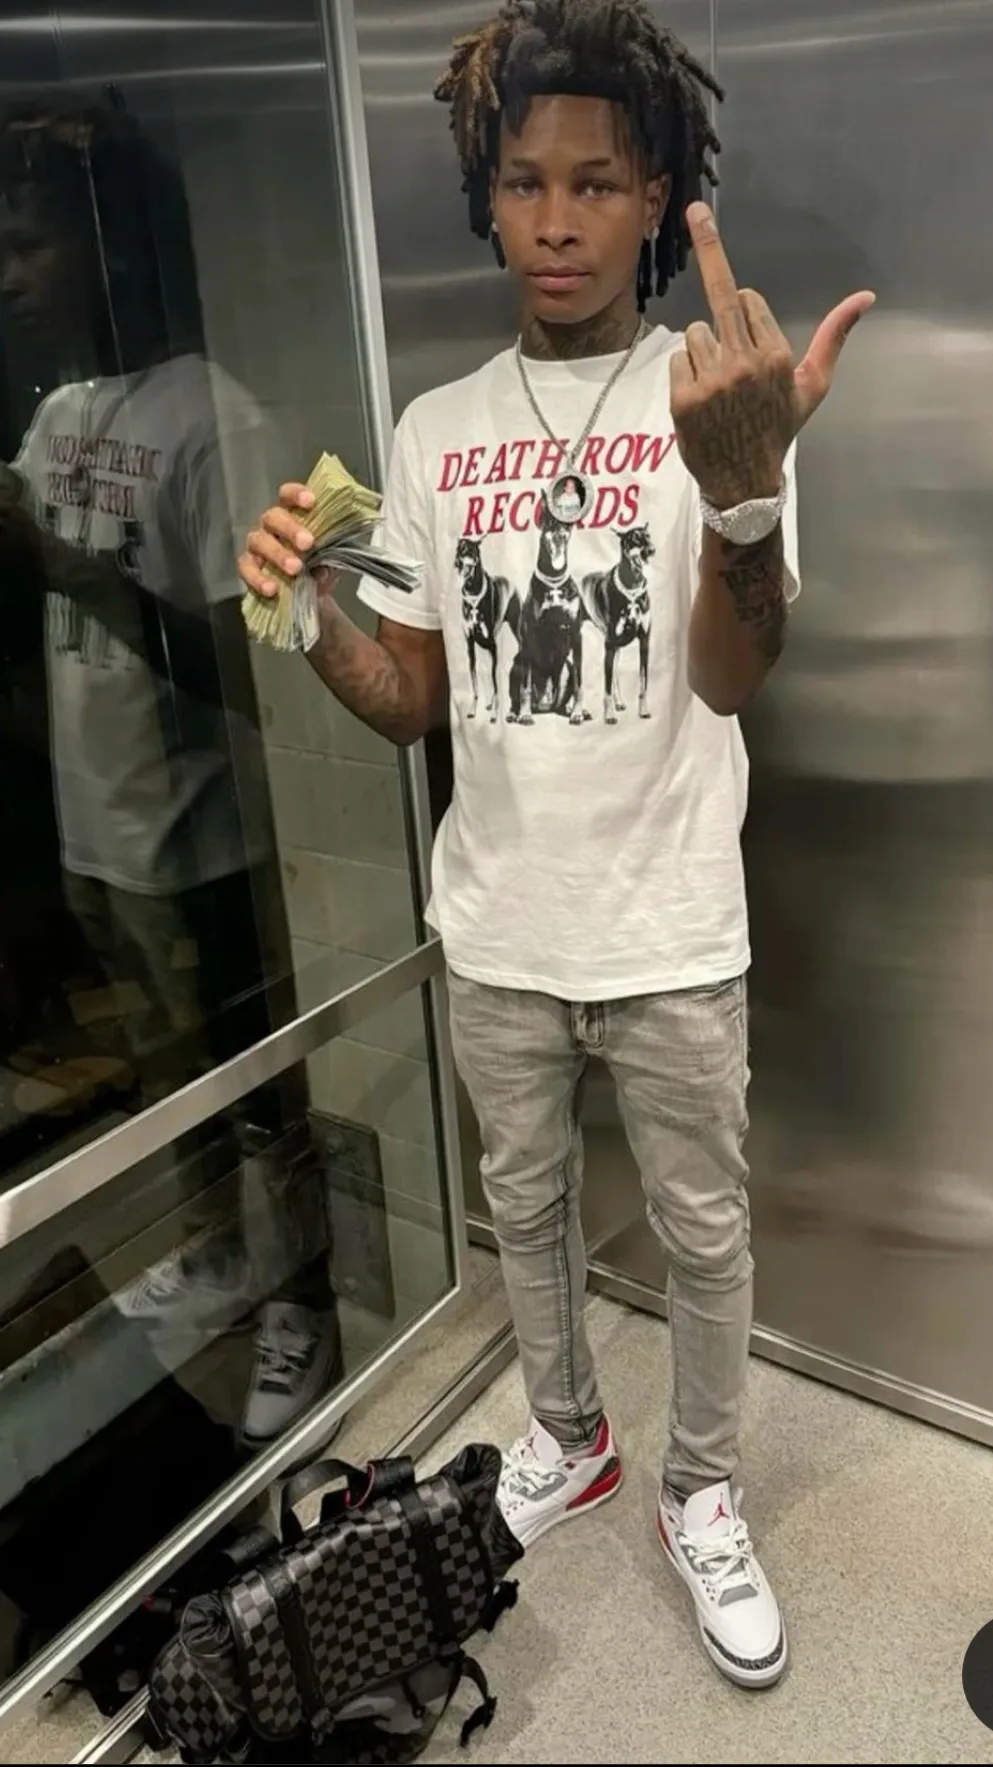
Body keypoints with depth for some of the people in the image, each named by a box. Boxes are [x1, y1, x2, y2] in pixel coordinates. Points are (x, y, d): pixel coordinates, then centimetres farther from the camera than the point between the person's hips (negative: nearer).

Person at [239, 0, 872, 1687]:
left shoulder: (720, 394, -8)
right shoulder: (434, 429, 3)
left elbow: (732, 676, -22)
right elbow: (411, 702, 5)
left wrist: (746, 482, -41)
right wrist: (308, 619, -16)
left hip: (668, 934, -3)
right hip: (494, 928, 4)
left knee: (701, 1231, 13)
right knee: (525, 1201, 21)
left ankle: (701, 1493, 39)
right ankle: (567, 1435, 47)